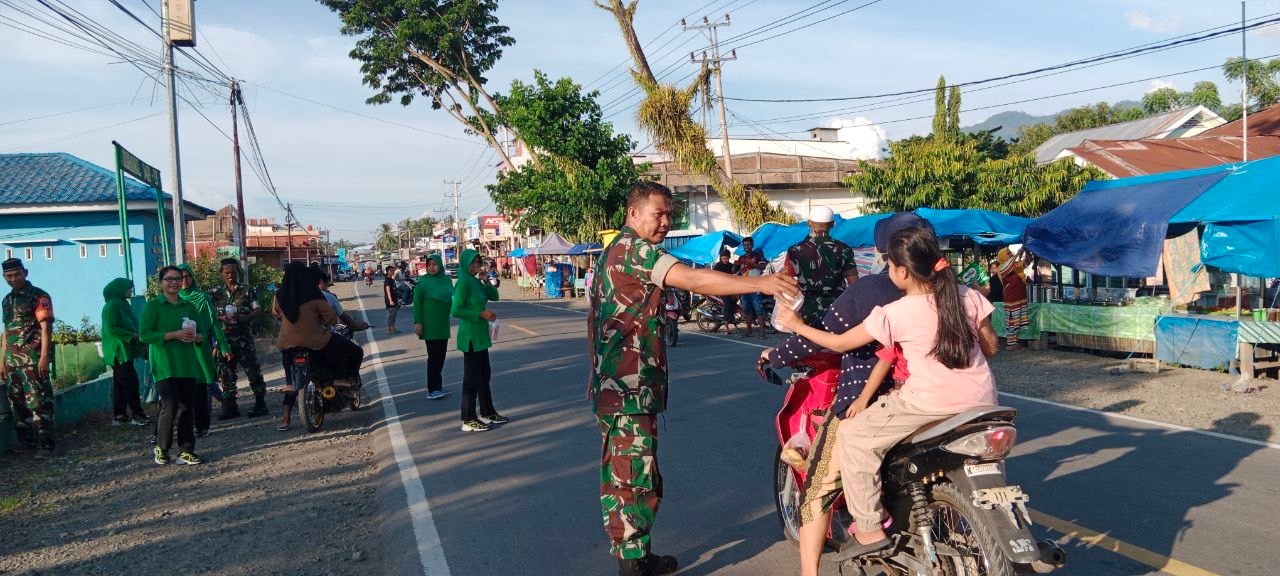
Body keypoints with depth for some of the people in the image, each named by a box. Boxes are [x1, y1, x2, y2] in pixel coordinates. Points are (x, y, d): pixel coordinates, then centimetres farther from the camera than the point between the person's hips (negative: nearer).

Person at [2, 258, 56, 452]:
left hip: (33, 360, -7)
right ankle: (27, 443, 19)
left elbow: (46, 327, -11)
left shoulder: (38, 296, -5)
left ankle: (45, 445, -7)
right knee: (17, 404, 10)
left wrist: (44, 357, -18)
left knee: (38, 403, -9)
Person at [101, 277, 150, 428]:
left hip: (125, 352, 9)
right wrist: (132, 336, -18)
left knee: (120, 384, 10)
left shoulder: (123, 305, 17)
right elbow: (110, 328, -20)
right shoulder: (111, 306, -12)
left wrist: (140, 340, 12)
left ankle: (119, 416, 13)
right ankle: (138, 415, -8)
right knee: (130, 382, -10)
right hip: (119, 352, -9)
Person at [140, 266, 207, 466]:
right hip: (165, 365, -5)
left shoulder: (188, 306, 14)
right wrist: (174, 335, -18)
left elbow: (203, 330, 18)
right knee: (170, 406, -10)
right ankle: (161, 448, 11)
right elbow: (144, 334, -9)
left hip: (188, 364, 5)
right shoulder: (153, 305, -1)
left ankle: (186, 451, 12)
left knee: (187, 408, 5)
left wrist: (197, 337, -6)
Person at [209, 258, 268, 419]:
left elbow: (258, 311, -2)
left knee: (253, 371, -3)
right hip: (224, 338, 3)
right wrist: (222, 318, -11)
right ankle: (230, 407, 13)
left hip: (244, 338, -3)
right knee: (226, 374, 5)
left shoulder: (247, 291, 5)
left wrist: (242, 318, -18)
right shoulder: (215, 293, 11)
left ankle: (260, 404, 4)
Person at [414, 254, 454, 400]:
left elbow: (452, 297, 18)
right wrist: (418, 322, -14)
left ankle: (438, 387, 19)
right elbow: (417, 303, -9)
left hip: (443, 324, 6)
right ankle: (432, 391, -2)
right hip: (429, 324, -6)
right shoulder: (422, 281, -8)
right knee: (433, 356, -6)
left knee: (441, 355, 10)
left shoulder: (446, 280, 6)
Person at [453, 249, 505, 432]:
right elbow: (456, 310, -21)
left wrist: (487, 279, -2)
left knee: (484, 375, 16)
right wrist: (481, 314, -19)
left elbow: (494, 297, 13)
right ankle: (468, 420, 6)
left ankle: (487, 413, 27)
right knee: (471, 377, -2)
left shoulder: (476, 282, 9)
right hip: (470, 337, -9)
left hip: (480, 336, 9)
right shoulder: (463, 283, -16)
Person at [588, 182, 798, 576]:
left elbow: (594, 318, 24)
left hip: (612, 387, 11)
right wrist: (760, 283, -34)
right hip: (630, 390, -11)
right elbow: (693, 279, -28)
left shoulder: (612, 253, 18)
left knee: (621, 475, 17)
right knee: (634, 477, -5)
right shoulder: (634, 250, -14)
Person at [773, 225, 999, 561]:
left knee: (853, 435, 5)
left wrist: (798, 325, 13)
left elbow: (841, 344, 1)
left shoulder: (896, 313, -7)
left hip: (932, 404, -7)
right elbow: (991, 346, 16)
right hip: (982, 403, 7)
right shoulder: (969, 296, 6)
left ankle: (869, 530, 3)